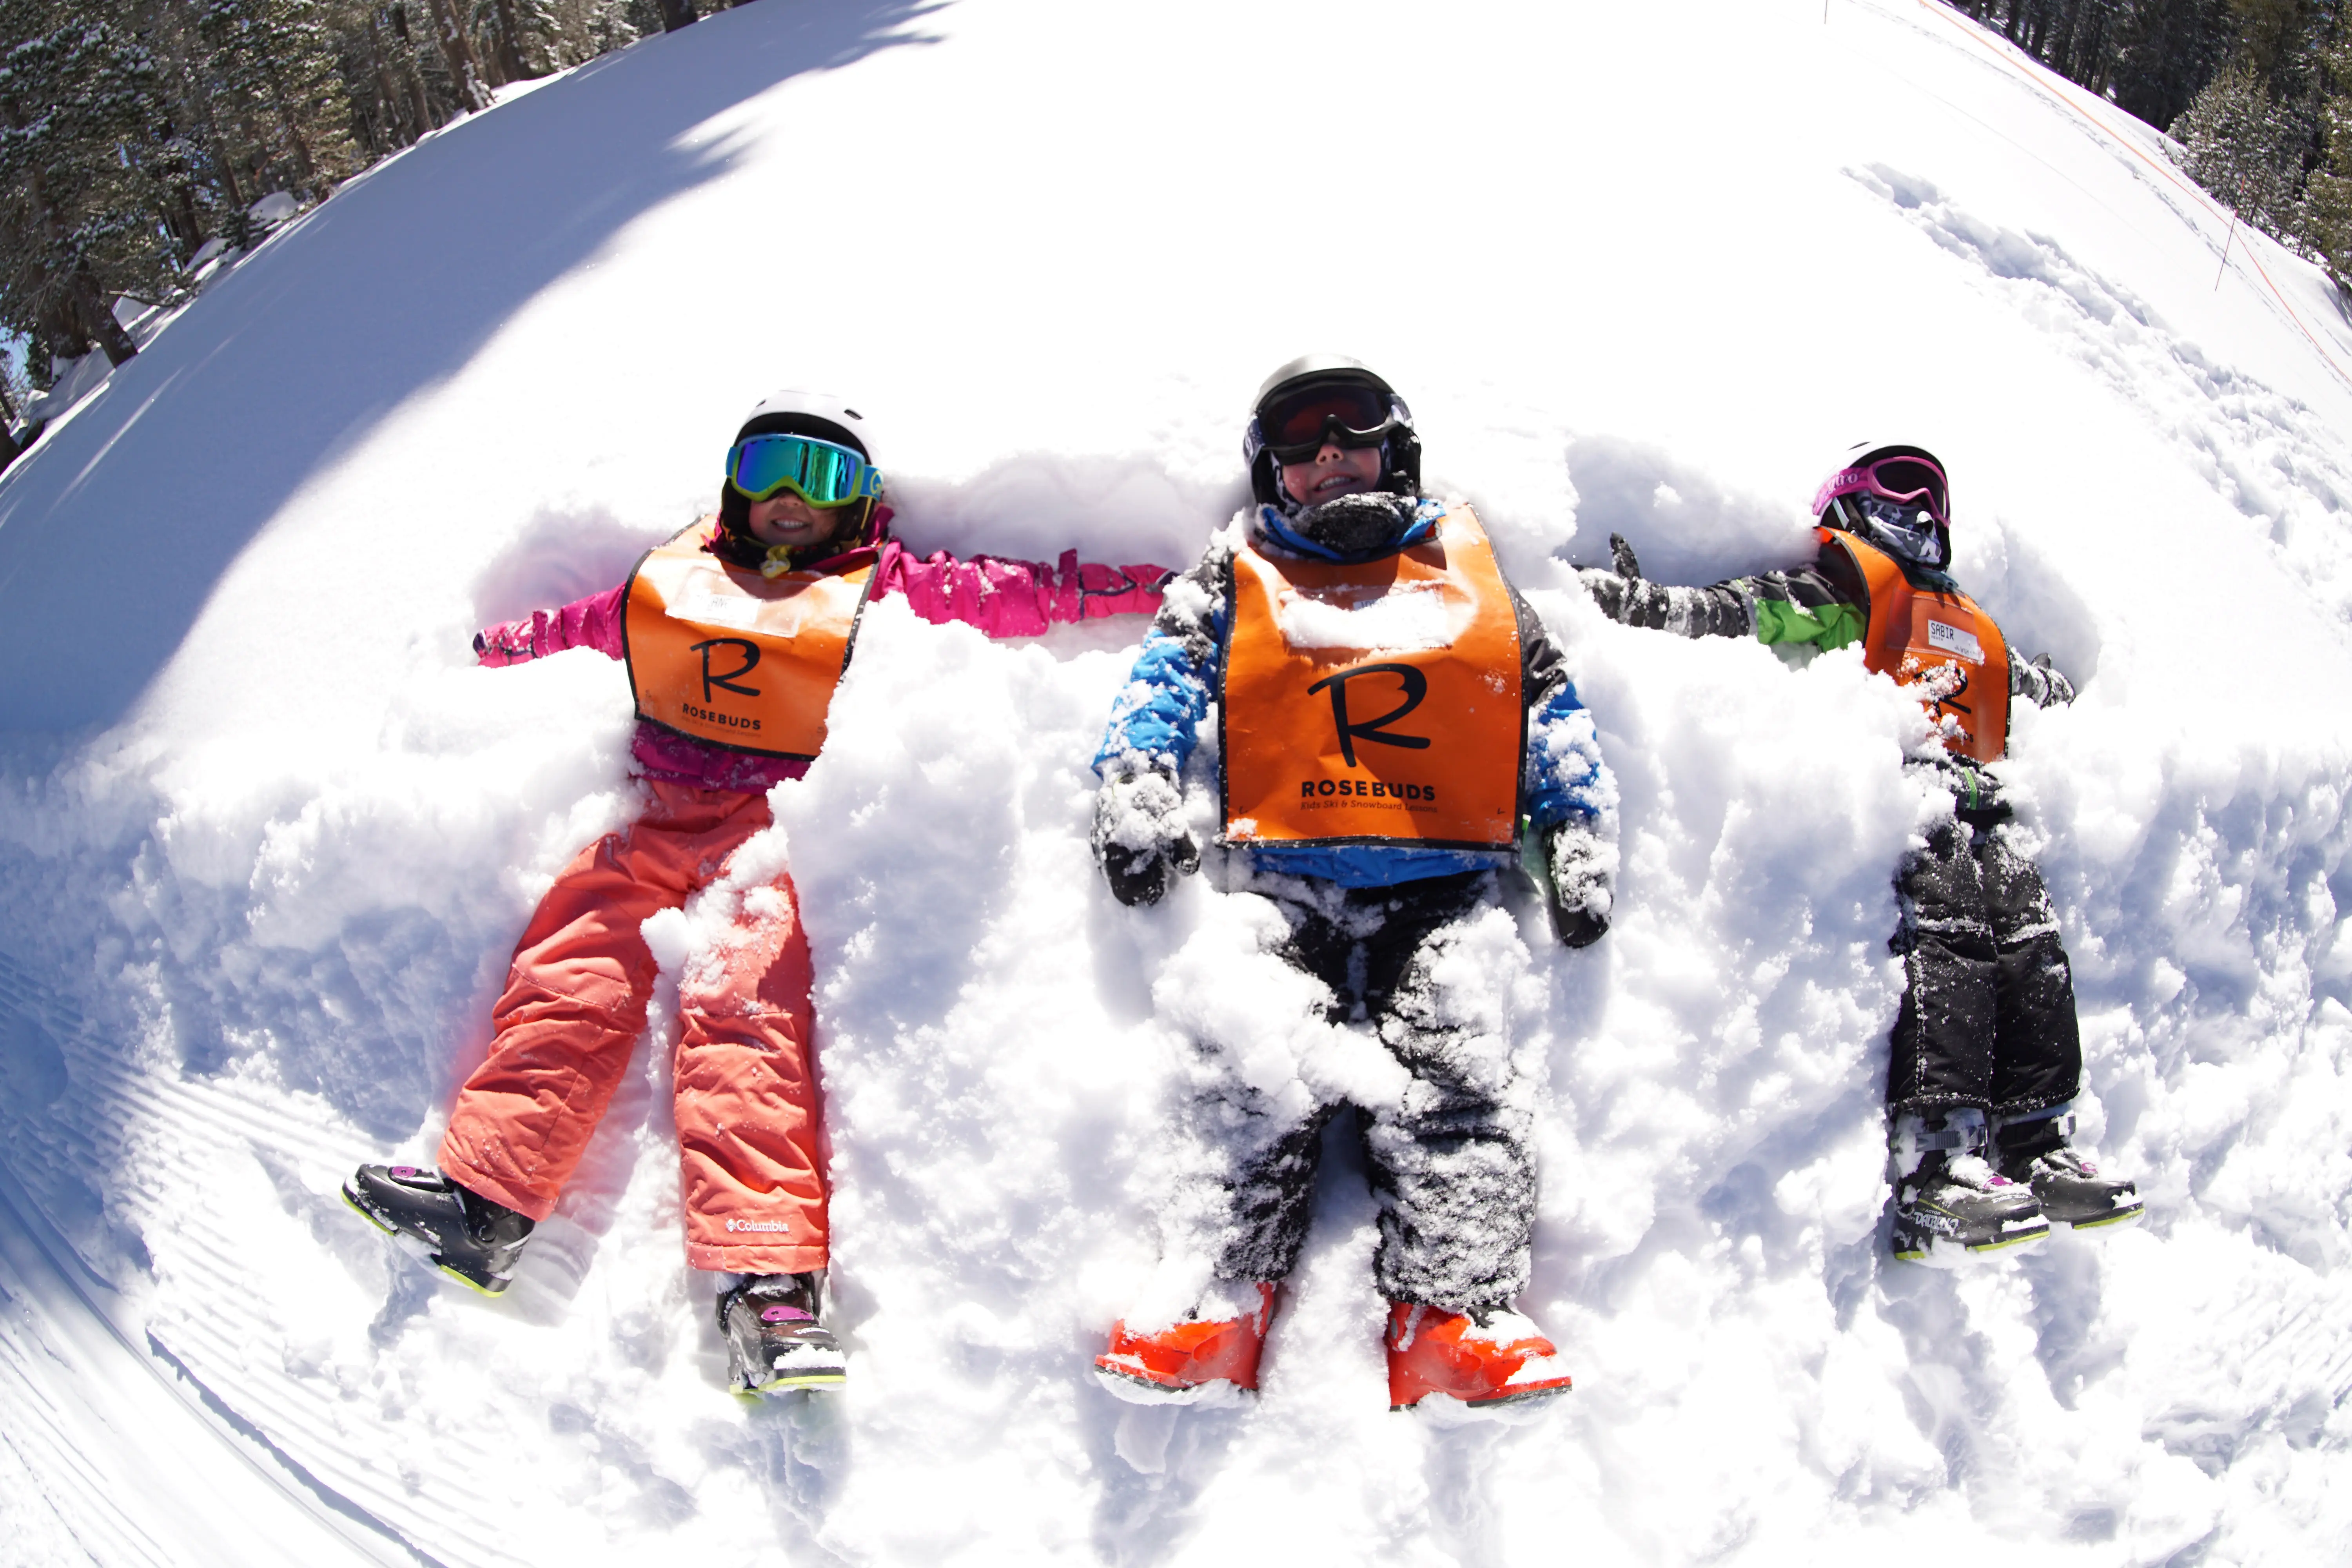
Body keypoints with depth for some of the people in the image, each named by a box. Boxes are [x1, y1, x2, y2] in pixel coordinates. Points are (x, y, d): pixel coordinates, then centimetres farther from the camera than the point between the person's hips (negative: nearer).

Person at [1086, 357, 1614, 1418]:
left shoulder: (1470, 568, 21)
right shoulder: (1240, 573, 20)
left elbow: (1547, 703, 20)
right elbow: (1168, 672, 8)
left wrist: (1578, 832, 10)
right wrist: (1133, 780, -9)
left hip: (1445, 886, 1)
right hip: (1285, 877, 0)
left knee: (1456, 1063, -18)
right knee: (1257, 1061, -20)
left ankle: (1456, 1314, -23)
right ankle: (1216, 1306, -23)